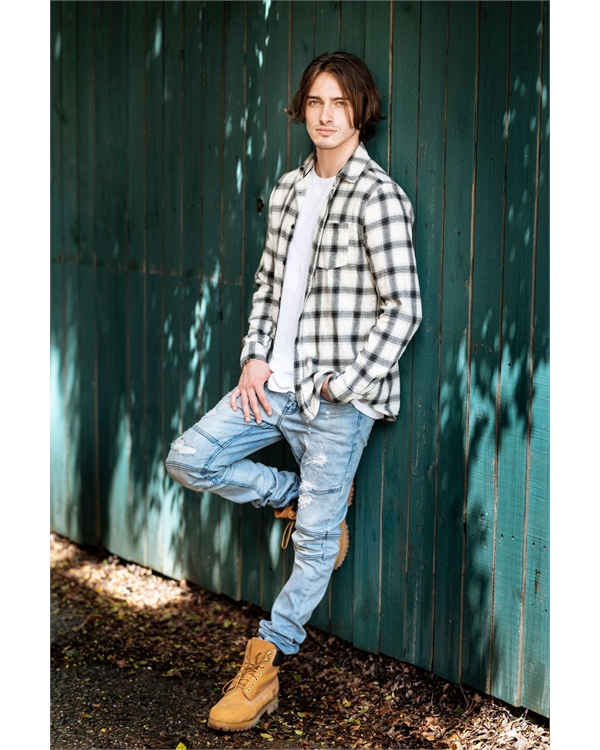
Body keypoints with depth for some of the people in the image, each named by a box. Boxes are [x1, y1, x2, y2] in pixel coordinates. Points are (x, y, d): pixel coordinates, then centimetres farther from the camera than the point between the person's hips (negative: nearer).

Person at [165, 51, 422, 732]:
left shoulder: (379, 197, -12)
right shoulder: (289, 188, 10)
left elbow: (403, 309, -14)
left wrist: (342, 383, -14)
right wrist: (254, 357, 3)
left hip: (337, 398, -7)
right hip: (274, 384, 7)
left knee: (315, 540, 3)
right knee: (189, 459, 3)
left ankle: (265, 664, 16)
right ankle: (300, 498, 20)